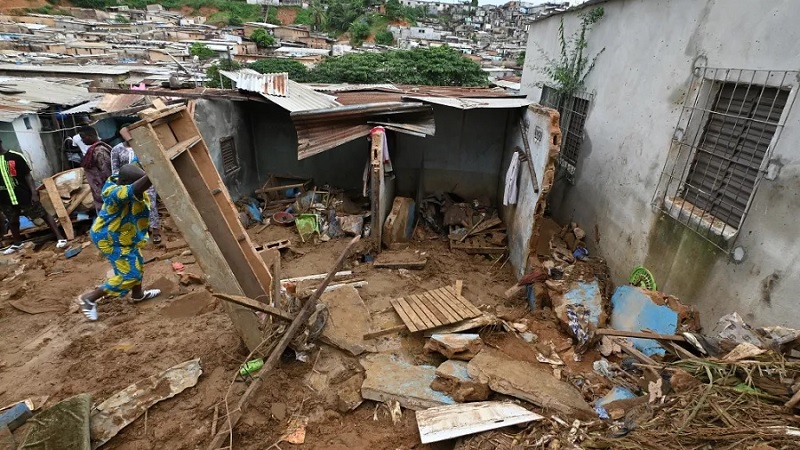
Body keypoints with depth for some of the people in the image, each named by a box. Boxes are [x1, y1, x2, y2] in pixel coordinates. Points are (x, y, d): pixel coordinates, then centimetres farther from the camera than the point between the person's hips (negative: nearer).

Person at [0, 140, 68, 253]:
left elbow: (27, 175, -8)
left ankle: (60, 238, 2)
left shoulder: (15, 157, -9)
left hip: (24, 195, -5)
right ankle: (17, 243, 37)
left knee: (43, 214, -1)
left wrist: (34, 193, -13)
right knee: (12, 221, 19)